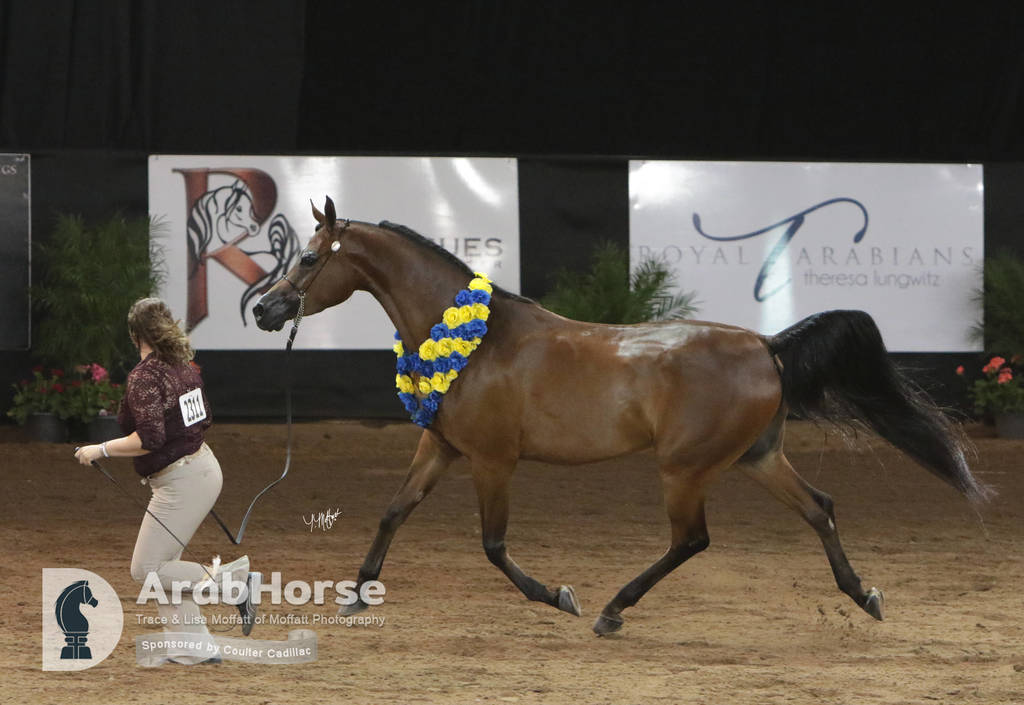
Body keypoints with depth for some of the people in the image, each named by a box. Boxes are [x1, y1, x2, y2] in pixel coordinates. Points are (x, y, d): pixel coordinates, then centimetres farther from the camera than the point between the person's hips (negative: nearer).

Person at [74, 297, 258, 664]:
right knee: (162, 566, 16)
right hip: (203, 466, 9)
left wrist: (101, 450, -16)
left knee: (146, 570, -3)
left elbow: (150, 438, -27)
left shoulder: (144, 376, -20)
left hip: (180, 482, -9)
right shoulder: (186, 366, 6)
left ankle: (233, 579, -10)